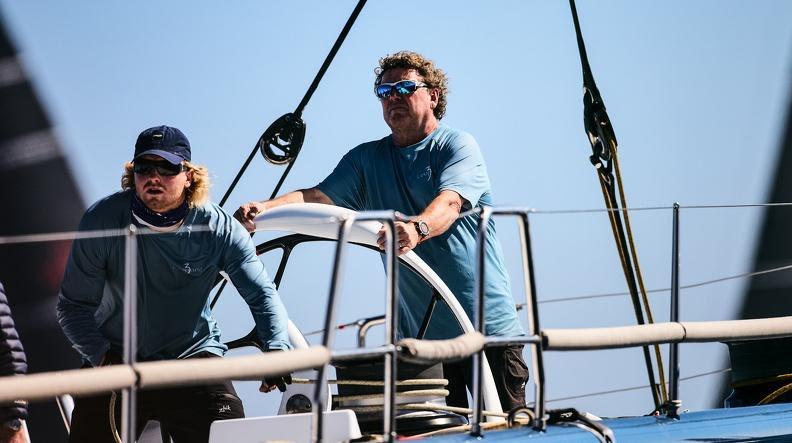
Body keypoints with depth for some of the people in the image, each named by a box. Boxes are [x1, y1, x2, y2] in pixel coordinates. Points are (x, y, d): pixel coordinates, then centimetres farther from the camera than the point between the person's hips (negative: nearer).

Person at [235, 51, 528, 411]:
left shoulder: (457, 146, -2)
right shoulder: (367, 160, 14)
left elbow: (450, 203, -22)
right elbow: (320, 198, -1)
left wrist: (418, 228, -44)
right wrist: (266, 208, -21)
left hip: (488, 326, -4)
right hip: (418, 333, 4)